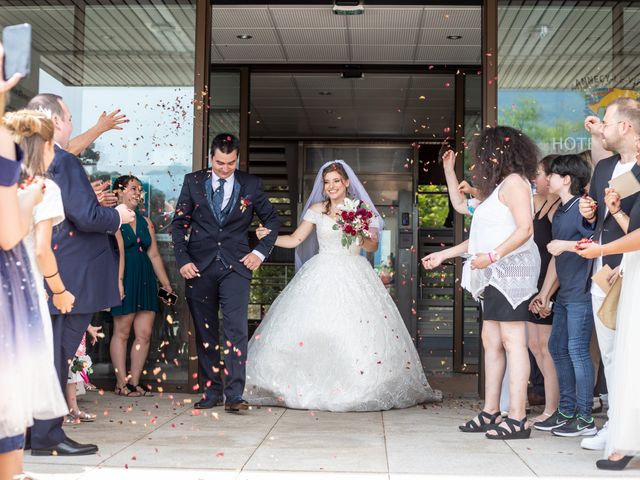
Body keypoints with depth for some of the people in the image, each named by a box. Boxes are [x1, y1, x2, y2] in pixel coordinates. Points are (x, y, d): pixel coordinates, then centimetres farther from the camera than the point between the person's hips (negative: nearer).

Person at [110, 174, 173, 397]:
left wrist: (167, 285, 13)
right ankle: (122, 382, 7)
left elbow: (154, 255, 15)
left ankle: (135, 381, 11)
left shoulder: (145, 222, 16)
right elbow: (119, 251, -14)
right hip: (125, 280, -6)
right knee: (122, 332, 1)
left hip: (146, 281, 6)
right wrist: (118, 280, -21)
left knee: (144, 334, 3)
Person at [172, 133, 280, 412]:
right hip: (199, 266, 1)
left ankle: (234, 395, -9)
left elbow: (272, 220, 15)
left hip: (235, 265, -1)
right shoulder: (193, 182, 6)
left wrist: (260, 252, 4)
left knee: (237, 329, -11)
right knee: (205, 333, 6)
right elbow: (179, 223, 8)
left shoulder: (251, 185, 5)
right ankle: (211, 392, 16)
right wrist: (182, 259, -2)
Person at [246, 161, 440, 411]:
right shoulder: (316, 210, 8)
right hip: (322, 275, 0)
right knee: (314, 331, -10)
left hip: (354, 276, 0)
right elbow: (295, 239, 6)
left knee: (357, 333, -9)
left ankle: (356, 390, -2)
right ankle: (311, 388, -3)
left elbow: (373, 246, 6)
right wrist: (268, 236, -7)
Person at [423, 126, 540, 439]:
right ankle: (490, 412, 12)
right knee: (491, 340, 8)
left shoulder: (514, 181, -5)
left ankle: (517, 419, -11)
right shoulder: (499, 187, 23)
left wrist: (492, 256, -26)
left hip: (511, 268, -10)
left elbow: (525, 228, -17)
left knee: (512, 340, -11)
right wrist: (443, 255, 24)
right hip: (496, 274, 10)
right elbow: (483, 237, 23)